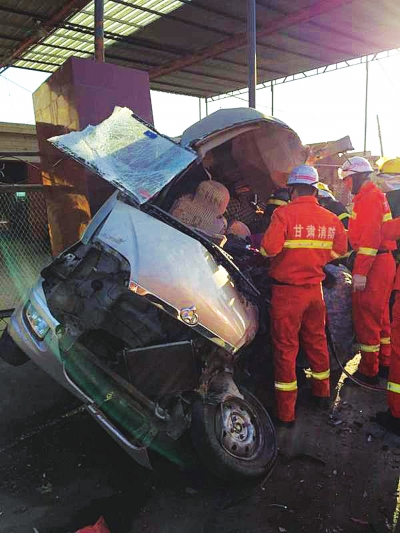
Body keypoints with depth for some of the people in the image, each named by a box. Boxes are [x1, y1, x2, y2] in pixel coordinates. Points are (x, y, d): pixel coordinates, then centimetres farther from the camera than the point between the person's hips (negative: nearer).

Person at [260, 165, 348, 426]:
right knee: (317, 340, 22)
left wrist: (264, 250, -1)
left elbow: (269, 248, -23)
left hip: (287, 290, -5)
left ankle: (286, 412, 13)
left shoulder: (284, 213, -15)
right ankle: (322, 392, 41)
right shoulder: (330, 218, 1)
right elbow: (340, 249, 7)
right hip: (315, 289, 5)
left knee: (286, 348, 4)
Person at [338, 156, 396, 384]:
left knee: (366, 317, -3)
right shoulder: (376, 195, 19)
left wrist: (361, 271, -23)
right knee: (381, 316, 18)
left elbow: (370, 237, -22)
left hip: (373, 265, -11)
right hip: (384, 262, 11)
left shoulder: (369, 198, -14)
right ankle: (385, 364, 31)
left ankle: (369, 371, 8)